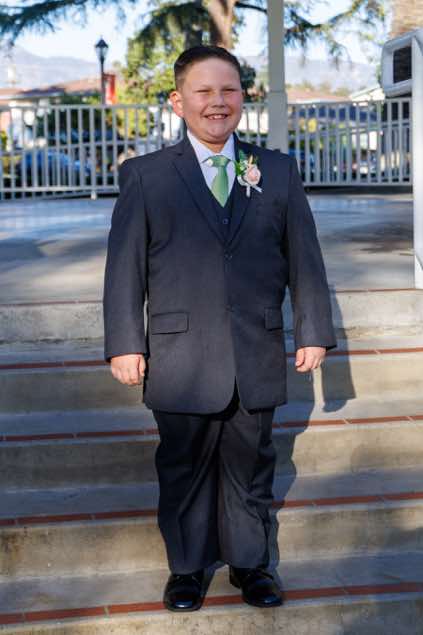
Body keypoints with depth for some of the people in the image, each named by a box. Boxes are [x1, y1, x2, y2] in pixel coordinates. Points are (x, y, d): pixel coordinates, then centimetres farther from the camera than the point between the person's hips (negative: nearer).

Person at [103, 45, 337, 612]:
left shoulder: (278, 171, 7)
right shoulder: (144, 176, 1)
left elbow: (304, 258, 9)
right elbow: (125, 266, -1)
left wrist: (314, 332, 6)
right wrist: (124, 344, -5)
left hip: (258, 358, 2)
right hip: (182, 360, -1)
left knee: (250, 466, 12)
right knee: (184, 468, 10)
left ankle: (249, 562, 30)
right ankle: (187, 567, 28)